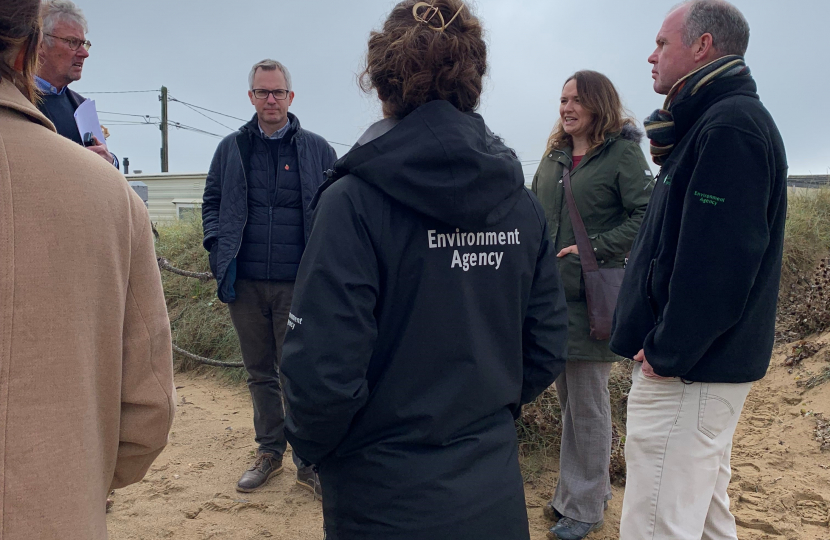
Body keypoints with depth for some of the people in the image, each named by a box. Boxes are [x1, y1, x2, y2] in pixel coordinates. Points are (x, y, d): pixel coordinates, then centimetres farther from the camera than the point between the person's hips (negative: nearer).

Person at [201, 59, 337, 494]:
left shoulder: (317, 150, 5)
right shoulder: (231, 149, 11)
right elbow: (212, 204, 15)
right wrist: (219, 253, 1)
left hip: (297, 283, -3)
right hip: (246, 282, 3)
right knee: (259, 372, 13)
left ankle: (309, 462, 12)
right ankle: (269, 451, 29)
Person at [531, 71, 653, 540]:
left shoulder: (623, 153, -6)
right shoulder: (554, 156, 14)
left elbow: (647, 214, -14)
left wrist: (596, 248, -19)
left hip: (593, 296, -6)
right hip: (553, 292, 7)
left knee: (587, 404, 3)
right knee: (568, 396, 16)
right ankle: (577, 489, 32)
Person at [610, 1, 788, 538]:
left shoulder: (730, 126, -16)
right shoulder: (715, 121, 18)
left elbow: (715, 260, -25)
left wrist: (668, 354, -19)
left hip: (687, 372, -11)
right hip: (709, 364, 11)